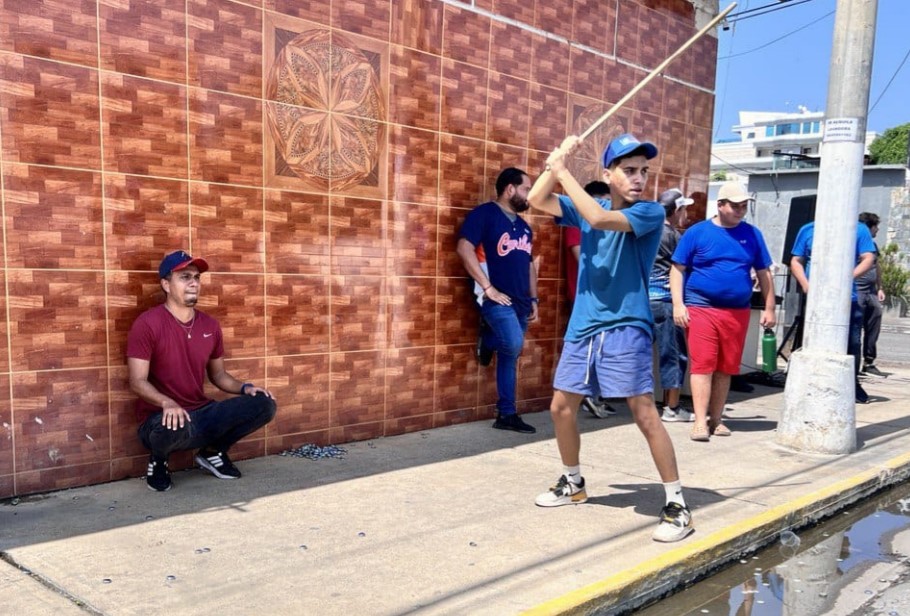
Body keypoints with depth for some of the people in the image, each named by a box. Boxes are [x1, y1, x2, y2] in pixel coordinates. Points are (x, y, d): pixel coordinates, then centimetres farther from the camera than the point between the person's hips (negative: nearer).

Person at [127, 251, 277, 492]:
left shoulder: (210, 325, 6)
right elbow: (137, 382, -16)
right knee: (175, 426, -42)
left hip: (202, 413, 5)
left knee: (264, 404, -12)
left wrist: (245, 388, -3)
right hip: (162, 417, -5)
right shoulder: (147, 323, -12)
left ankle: (213, 451, 12)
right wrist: (167, 403, -35)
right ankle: (158, 461, -2)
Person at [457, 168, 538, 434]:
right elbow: (465, 248, -16)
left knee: (510, 357, 8)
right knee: (513, 344, -27)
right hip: (496, 297, -7)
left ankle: (506, 414, 14)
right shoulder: (484, 214, -5)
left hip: (520, 301, 7)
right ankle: (487, 339, 6)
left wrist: (533, 300, 17)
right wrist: (488, 287, -19)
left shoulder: (523, 226, 18)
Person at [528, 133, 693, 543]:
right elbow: (537, 201, 4)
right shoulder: (588, 209, 8)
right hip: (582, 327, 6)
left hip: (625, 329, -6)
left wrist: (563, 171, -19)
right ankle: (573, 483, 34)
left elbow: (600, 219, -24)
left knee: (644, 413, -10)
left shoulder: (650, 212, -8)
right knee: (561, 408, 13)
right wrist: (556, 161, -9)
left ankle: (677, 505, 2)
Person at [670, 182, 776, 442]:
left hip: (738, 312, 4)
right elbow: (677, 269, -1)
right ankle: (700, 421, -5)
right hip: (701, 309, -3)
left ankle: (716, 418, 19)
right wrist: (678, 304, -10)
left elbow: (764, 273, 15)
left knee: (725, 368, 9)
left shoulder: (752, 234, 10)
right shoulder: (697, 232, 0)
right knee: (702, 364, -8)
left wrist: (769, 308, 10)